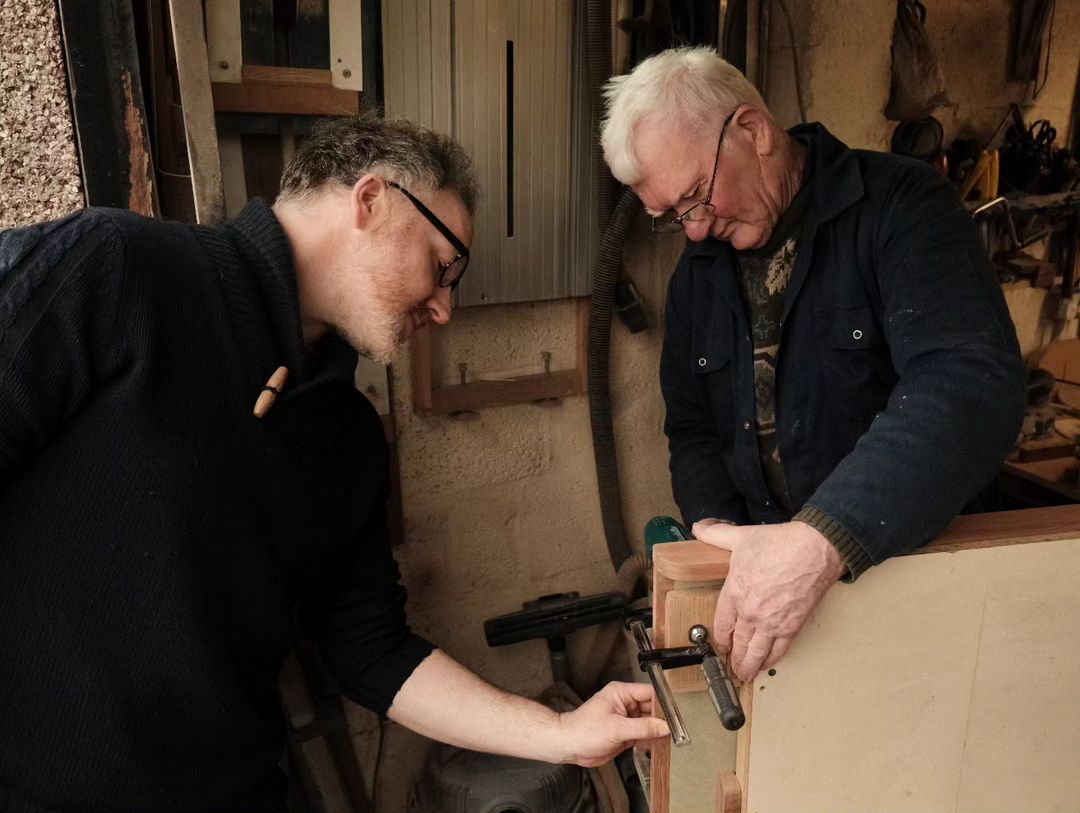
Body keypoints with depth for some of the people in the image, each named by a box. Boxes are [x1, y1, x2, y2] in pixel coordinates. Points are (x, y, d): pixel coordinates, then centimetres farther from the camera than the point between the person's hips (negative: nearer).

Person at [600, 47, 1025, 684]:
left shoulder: (903, 208, -11)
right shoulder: (698, 273, 9)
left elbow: (974, 384, -26)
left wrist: (823, 538, -38)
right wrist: (714, 523, -7)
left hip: (908, 560, -4)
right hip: (761, 561, 4)